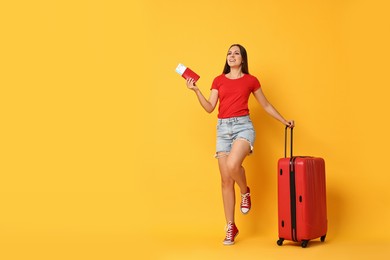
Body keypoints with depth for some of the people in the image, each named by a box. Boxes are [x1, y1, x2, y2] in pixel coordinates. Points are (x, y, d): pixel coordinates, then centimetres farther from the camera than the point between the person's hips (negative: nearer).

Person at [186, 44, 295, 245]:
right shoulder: (218, 80, 11)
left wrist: (284, 121, 14)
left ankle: (245, 192, 3)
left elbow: (265, 105, 16)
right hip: (223, 128, 3)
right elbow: (209, 107, 5)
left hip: (243, 126, -3)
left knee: (233, 164, -32)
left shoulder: (251, 80, 6)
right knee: (226, 180, 2)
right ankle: (231, 227, 12)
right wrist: (196, 90, -5)